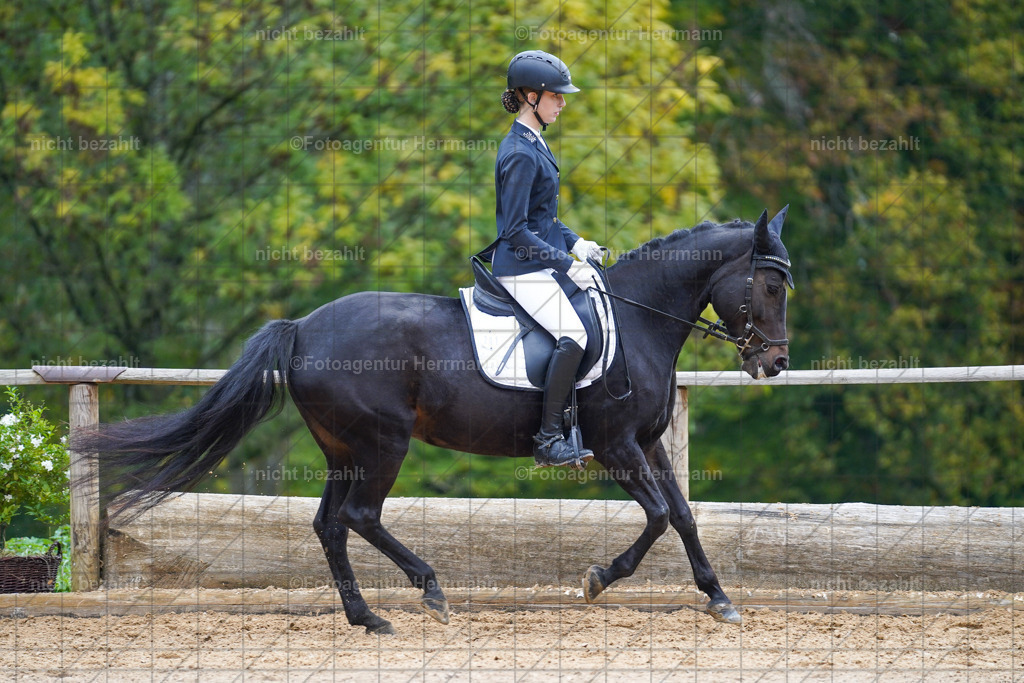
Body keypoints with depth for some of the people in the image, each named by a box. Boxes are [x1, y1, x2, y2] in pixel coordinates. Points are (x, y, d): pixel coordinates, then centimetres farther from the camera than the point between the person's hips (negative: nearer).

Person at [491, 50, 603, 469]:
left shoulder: (534, 144, 14)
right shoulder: (520, 155, -17)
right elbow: (516, 231, -20)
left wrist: (575, 243, 12)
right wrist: (566, 262, -19)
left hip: (540, 263, 10)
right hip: (522, 268, -10)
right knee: (573, 334, -25)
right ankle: (548, 439, -23)